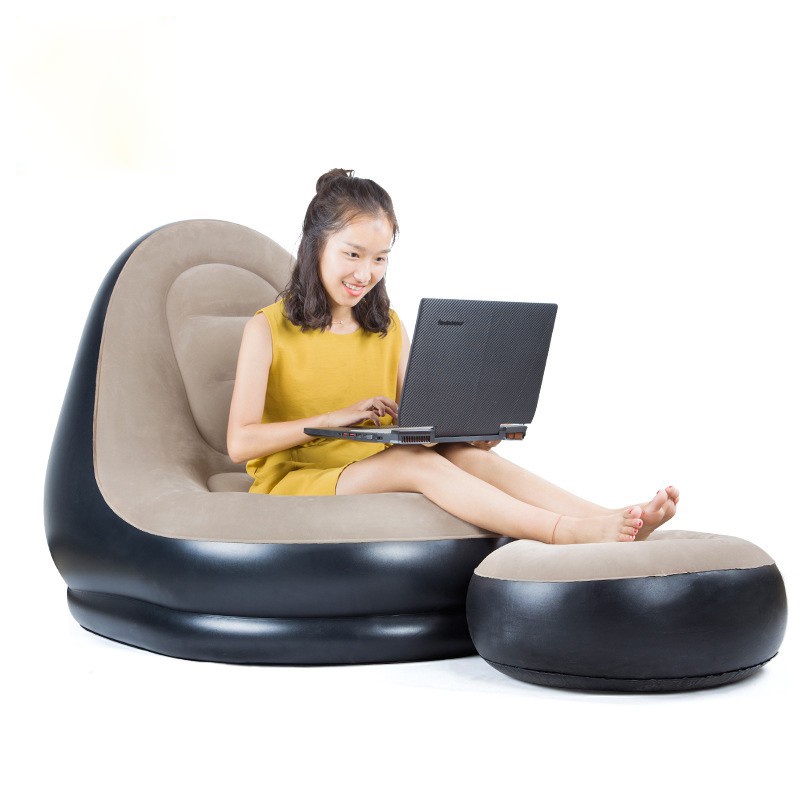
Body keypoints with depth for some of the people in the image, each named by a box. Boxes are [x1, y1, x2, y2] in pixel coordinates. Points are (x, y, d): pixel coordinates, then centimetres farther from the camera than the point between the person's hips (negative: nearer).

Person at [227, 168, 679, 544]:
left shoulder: (389, 328, 13)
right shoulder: (269, 329, -3)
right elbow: (240, 443, -12)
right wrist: (337, 417, -18)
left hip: (378, 476, 5)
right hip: (294, 483, -4)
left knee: (462, 453, -27)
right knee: (418, 462, -33)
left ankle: (613, 521, -44)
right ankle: (566, 532, -49)